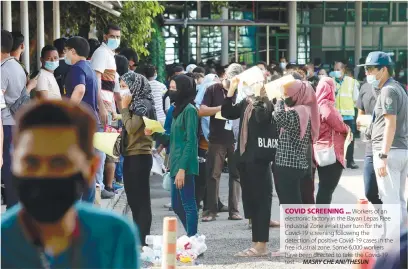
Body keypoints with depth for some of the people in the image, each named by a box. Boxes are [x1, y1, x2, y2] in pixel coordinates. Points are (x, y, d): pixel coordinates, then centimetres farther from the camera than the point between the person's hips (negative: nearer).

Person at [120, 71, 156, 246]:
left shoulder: (143, 104, -12)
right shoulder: (135, 104, 16)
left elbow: (131, 128, -20)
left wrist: (124, 107, -12)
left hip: (139, 157, -10)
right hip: (131, 156, 10)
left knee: (141, 200, -7)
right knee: (133, 199, 13)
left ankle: (143, 240, -5)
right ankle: (137, 237, 19)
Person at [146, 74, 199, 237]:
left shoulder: (189, 110, -11)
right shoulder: (178, 109, 14)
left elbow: (191, 141, -16)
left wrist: (182, 168, -19)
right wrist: (154, 134, 5)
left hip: (184, 166, -10)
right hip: (176, 164, 10)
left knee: (188, 205, -4)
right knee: (177, 205, 15)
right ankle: (191, 238, 25)